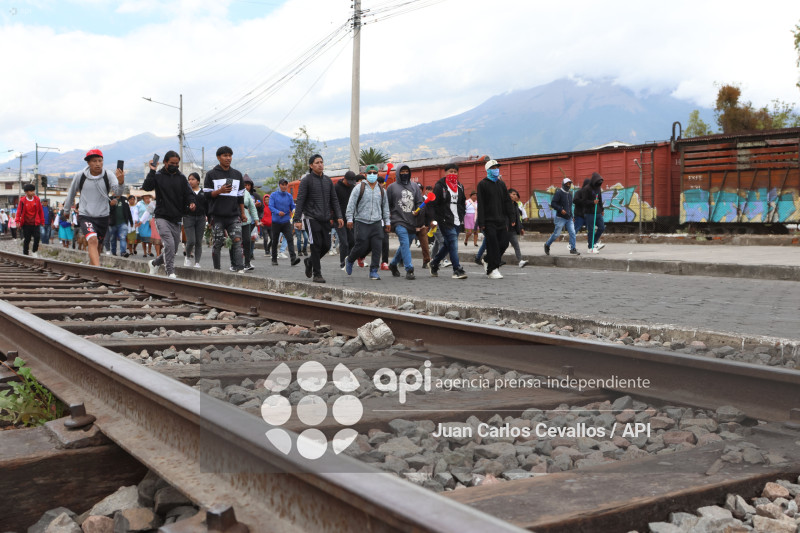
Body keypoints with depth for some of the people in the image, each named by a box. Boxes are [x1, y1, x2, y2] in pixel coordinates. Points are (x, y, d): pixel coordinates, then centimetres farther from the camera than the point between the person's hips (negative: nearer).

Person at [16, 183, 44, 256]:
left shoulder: (37, 199, 2)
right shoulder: (22, 201, -5)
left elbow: (40, 211, 9)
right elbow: (19, 211, -3)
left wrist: (42, 221, 11)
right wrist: (17, 221, -14)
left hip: (36, 223, 1)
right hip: (26, 224, -1)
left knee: (37, 237, -12)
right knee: (27, 239, 5)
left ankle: (35, 251, 7)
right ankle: (25, 254, 16)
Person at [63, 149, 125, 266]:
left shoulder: (108, 176, -5)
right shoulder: (80, 176, -3)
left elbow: (117, 192, -19)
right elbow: (71, 193, 14)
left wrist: (120, 182, -41)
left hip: (103, 217, 2)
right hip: (85, 216, -2)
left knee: (98, 247, 12)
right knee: (93, 241, -26)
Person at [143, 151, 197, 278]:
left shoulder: (181, 178, 9)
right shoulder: (158, 176, 1)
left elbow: (188, 194, 5)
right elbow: (146, 187, -13)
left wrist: (191, 203, -15)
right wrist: (152, 171, -19)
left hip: (176, 219, 4)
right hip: (162, 217, -4)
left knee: (174, 249, 11)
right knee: (169, 244, -22)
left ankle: (154, 263, 36)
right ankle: (170, 272, -15)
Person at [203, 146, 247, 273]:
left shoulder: (237, 174, 15)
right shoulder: (211, 174, 4)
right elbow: (206, 194, 0)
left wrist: (242, 213, 14)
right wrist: (220, 191, -16)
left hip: (234, 215, 2)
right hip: (217, 215, -2)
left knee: (237, 240, -12)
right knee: (218, 243, 3)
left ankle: (240, 268, -18)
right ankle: (216, 269, 15)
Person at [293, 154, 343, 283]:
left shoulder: (328, 180, 14)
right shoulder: (306, 180, -4)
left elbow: (334, 200, 17)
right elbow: (300, 201, -8)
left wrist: (338, 216, 7)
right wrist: (297, 220, -15)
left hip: (325, 219, 6)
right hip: (312, 218, -5)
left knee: (326, 245, 3)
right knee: (316, 245, -6)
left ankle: (310, 261, 29)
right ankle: (317, 274, 2)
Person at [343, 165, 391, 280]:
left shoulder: (382, 190, 14)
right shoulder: (359, 188, 1)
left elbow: (385, 207, 20)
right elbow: (351, 204, -1)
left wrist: (387, 222, 17)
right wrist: (350, 219, -8)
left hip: (377, 223, 4)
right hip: (361, 222, -4)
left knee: (377, 247, -4)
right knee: (361, 246, -5)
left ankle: (374, 271, 4)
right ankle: (349, 260, 24)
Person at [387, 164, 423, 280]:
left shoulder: (414, 186, 14)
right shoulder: (392, 187, 6)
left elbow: (420, 202, 11)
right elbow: (387, 205, 7)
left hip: (412, 222, 4)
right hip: (399, 221, -4)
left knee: (405, 246, 11)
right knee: (405, 243, -18)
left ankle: (393, 264, 32)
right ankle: (409, 269, -20)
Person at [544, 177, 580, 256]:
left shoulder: (570, 194, 15)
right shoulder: (559, 193, -9)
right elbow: (553, 204, -15)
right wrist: (560, 209, -24)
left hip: (569, 218, 7)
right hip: (561, 218, -7)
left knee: (572, 233, -5)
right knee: (556, 234, -1)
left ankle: (573, 249, -1)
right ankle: (547, 245, 20)